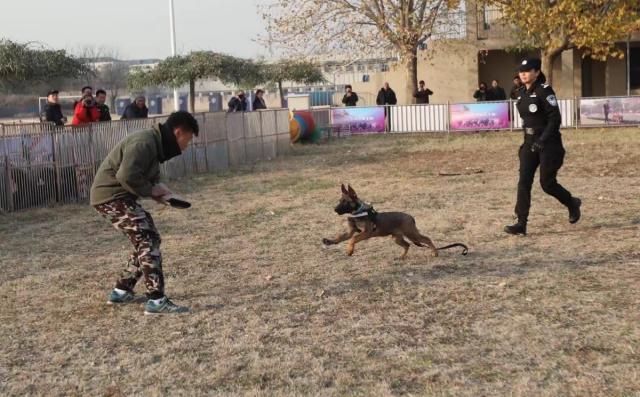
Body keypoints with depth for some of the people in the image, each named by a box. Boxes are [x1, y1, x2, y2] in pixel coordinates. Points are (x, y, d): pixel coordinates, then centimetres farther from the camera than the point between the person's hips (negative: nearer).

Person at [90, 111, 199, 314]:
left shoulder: (156, 144, 13)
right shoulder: (144, 143, -21)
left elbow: (147, 176, 19)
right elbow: (126, 176, -30)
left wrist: (158, 190, -1)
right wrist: (151, 190, -16)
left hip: (119, 196, 11)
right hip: (111, 196, -11)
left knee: (148, 239, 15)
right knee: (148, 241, -14)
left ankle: (121, 291, 24)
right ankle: (156, 300, -14)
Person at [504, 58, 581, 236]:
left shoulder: (544, 90, -13)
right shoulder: (521, 93, 10)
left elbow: (555, 119, -16)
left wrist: (542, 140, -22)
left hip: (549, 142, -7)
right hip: (530, 142, 7)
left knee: (547, 183, -2)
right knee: (524, 182, -4)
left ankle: (572, 203, 27)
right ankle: (521, 223, -5)